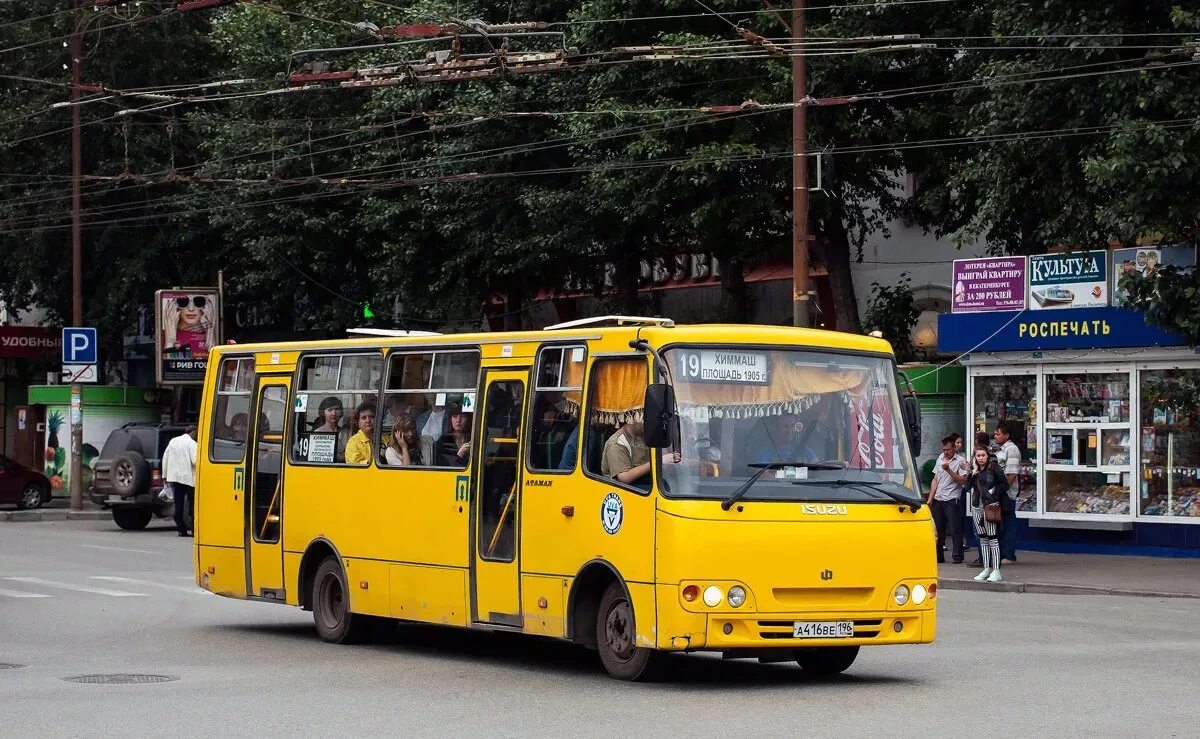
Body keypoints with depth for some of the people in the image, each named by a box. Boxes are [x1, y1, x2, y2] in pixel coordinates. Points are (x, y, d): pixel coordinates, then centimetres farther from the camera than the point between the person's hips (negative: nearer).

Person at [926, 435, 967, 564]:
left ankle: (957, 556, 0)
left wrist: (949, 470, -19)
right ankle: (938, 556, 14)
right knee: (938, 529, 7)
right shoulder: (939, 459, 15)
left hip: (952, 500, -6)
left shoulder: (960, 461, -3)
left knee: (955, 529, -4)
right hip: (938, 500, 6)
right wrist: (930, 498, 13)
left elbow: (962, 480, -11)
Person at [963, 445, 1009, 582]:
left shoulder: (994, 468, -4)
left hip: (990, 506, -6)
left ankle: (996, 571, -10)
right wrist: (974, 471, -6)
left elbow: (1004, 485, -2)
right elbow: (967, 487, 1)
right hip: (977, 506, 6)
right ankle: (986, 569, 17)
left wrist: (994, 491, -12)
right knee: (982, 539, 10)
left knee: (992, 538, -9)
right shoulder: (973, 469, 11)